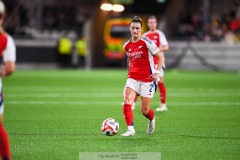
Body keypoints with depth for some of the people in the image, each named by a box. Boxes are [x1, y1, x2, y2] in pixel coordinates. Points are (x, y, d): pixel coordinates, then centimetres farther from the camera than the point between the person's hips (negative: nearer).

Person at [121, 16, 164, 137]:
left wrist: (157, 72, -16)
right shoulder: (126, 46, 6)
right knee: (127, 101, -22)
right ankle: (130, 130, -20)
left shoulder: (146, 42, -9)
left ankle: (152, 120, 36)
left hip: (148, 79, -4)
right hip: (133, 78, 4)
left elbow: (161, 56, -5)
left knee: (144, 110, 0)